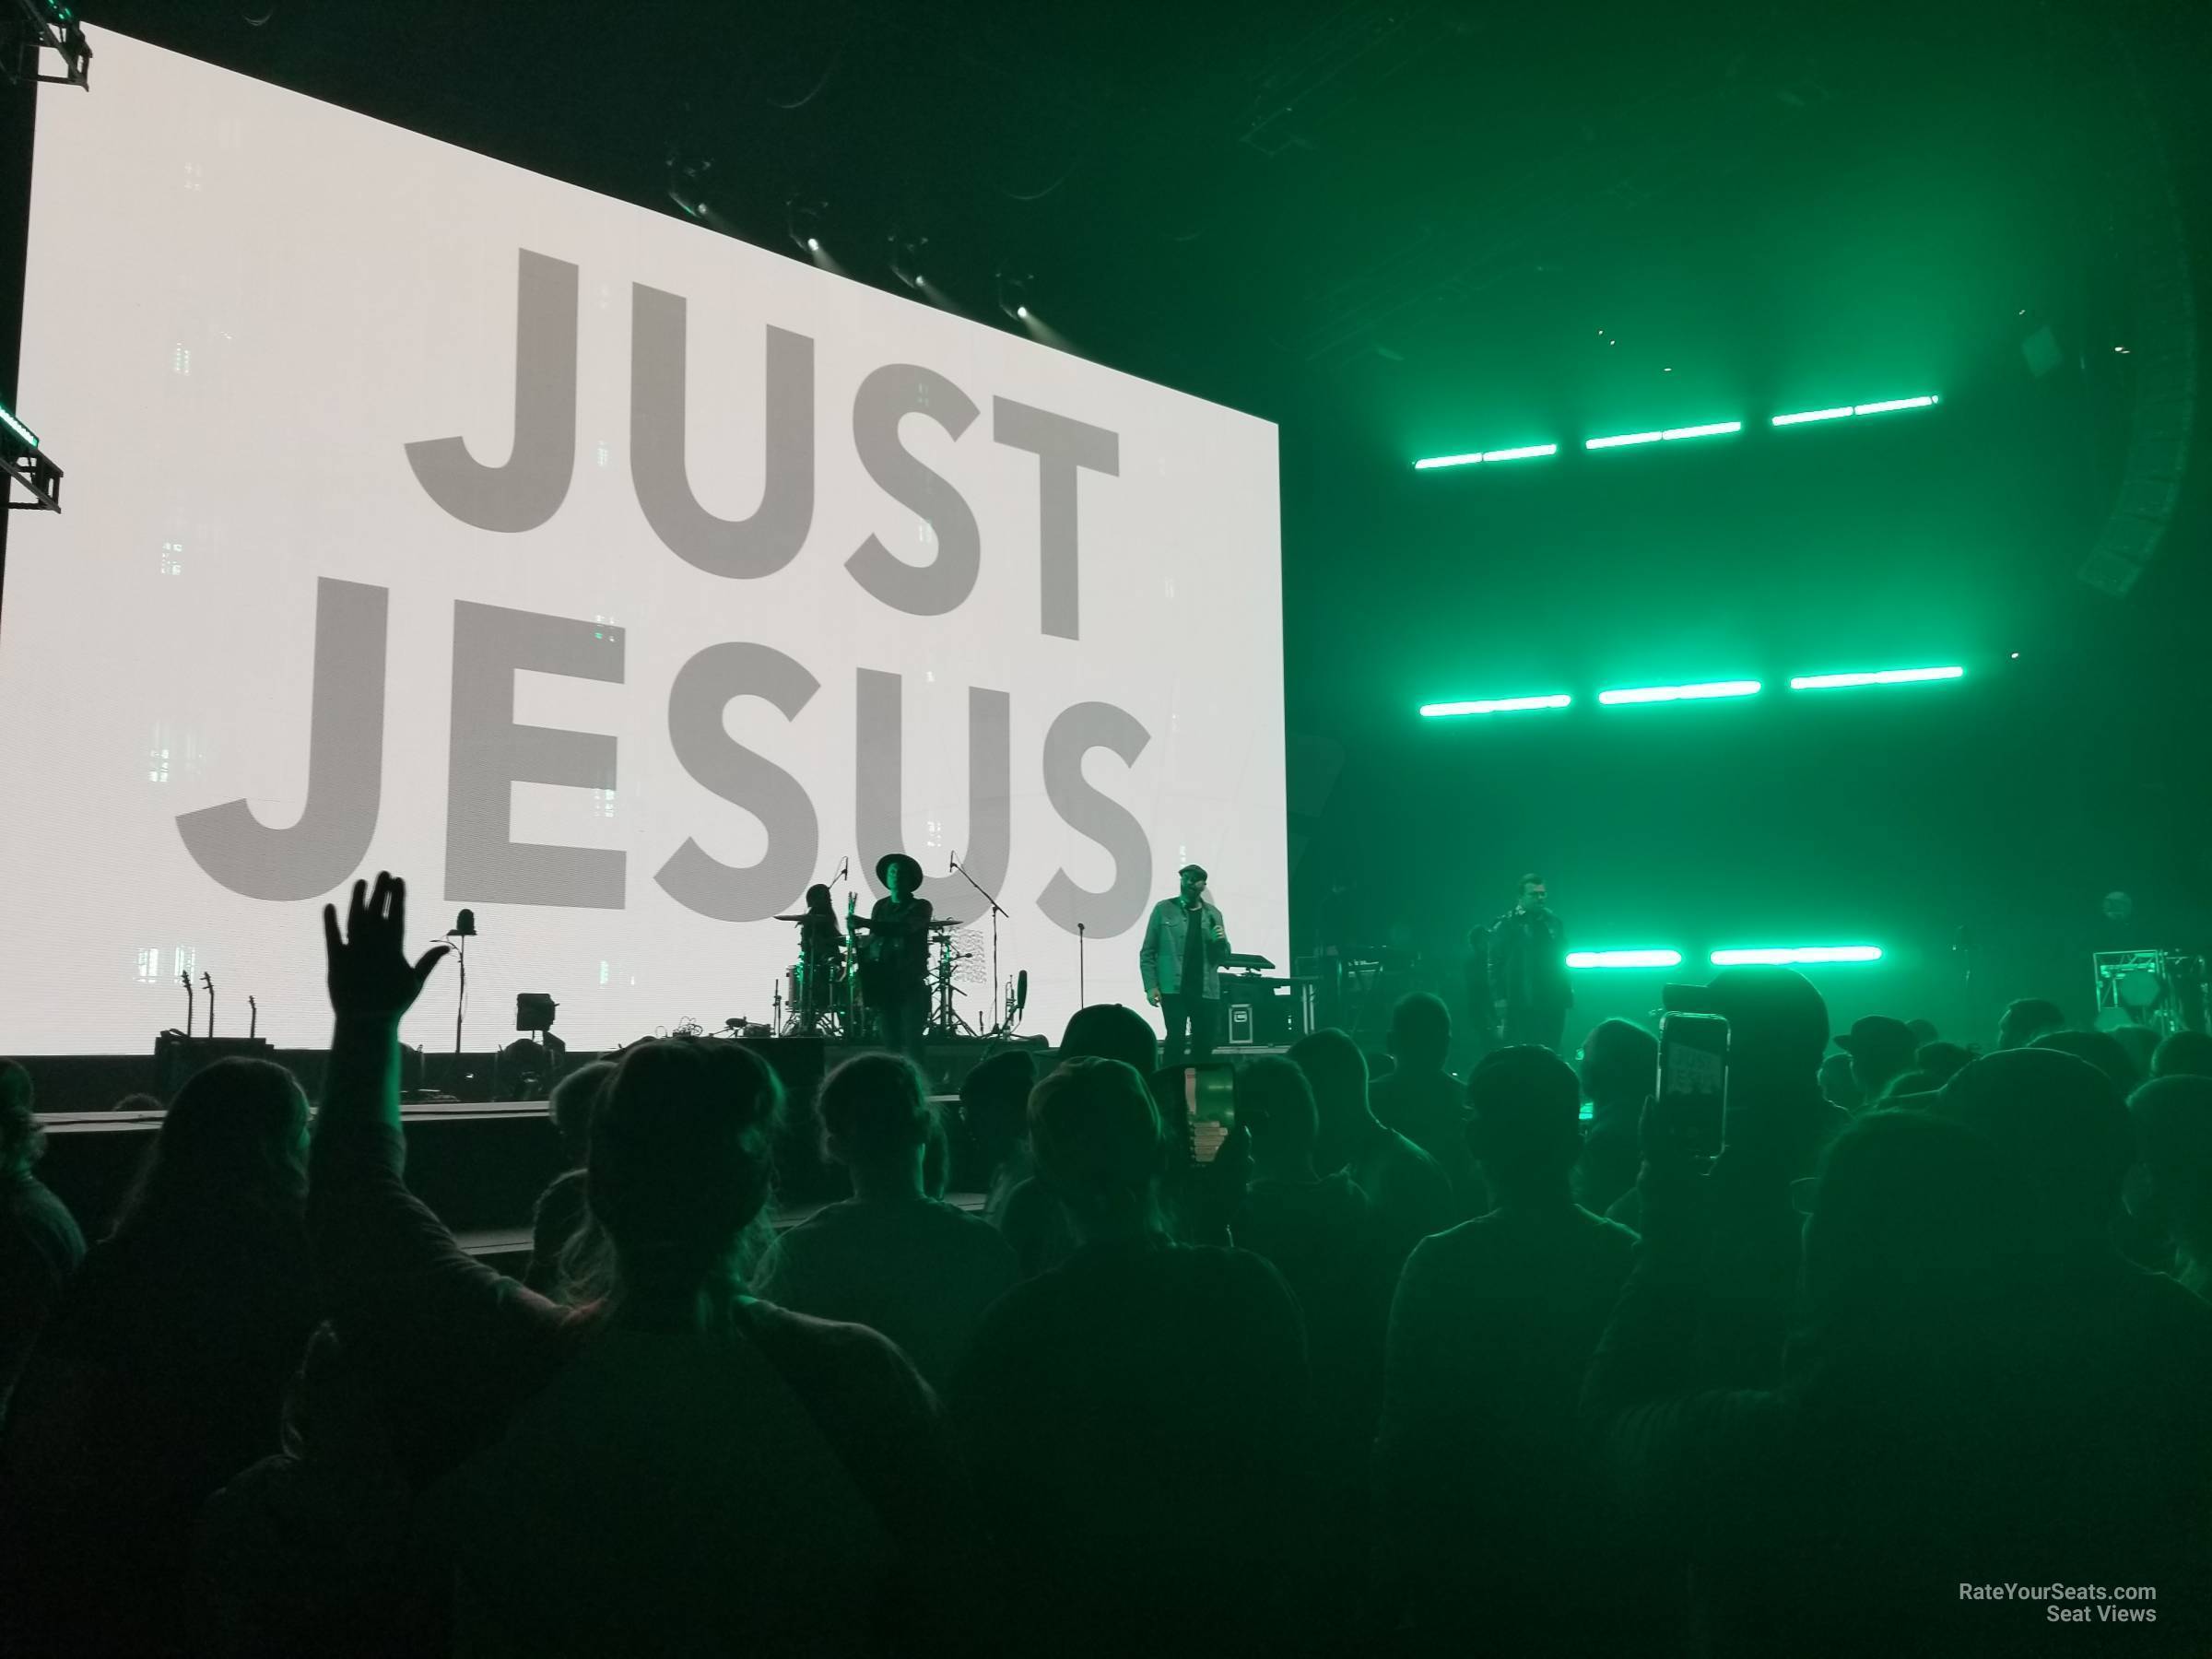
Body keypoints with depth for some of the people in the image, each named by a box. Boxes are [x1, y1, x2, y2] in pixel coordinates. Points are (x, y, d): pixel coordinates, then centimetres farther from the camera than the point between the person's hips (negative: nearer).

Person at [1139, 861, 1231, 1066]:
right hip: (1174, 989, -3)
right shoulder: (1164, 910, 4)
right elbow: (1147, 952, 2)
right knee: (1176, 1040, -10)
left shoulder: (1213, 914, 13)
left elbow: (1223, 957, 16)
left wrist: (1221, 941, -6)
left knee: (1205, 1045, 4)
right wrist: (1151, 986, -8)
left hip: (1207, 991, 3)